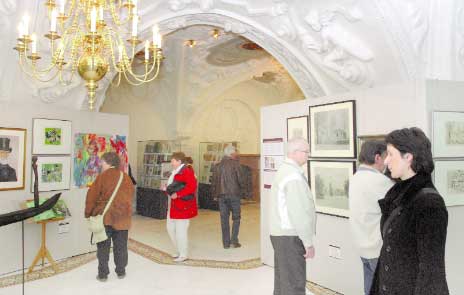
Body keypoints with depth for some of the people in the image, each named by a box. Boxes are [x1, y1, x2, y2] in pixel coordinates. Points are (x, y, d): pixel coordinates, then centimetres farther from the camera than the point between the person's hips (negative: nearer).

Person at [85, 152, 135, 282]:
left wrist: (88, 214, 4)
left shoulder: (102, 177, -10)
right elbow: (130, 195, 9)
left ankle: (103, 274, 13)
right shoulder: (126, 177, 3)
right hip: (122, 218, 4)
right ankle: (121, 271, 22)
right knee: (120, 246, 14)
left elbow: (92, 197, -8)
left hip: (105, 218, -3)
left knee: (103, 247, 9)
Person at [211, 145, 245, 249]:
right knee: (236, 218, 8)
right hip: (234, 194, -4)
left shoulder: (217, 166, 8)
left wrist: (214, 195, 18)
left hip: (221, 195, 4)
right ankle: (234, 241, 3)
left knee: (224, 219, 8)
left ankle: (226, 243, 11)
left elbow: (213, 182, 11)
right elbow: (240, 179, -8)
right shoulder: (235, 164, -6)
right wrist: (241, 191, 7)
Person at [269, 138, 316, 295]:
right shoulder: (294, 176, -18)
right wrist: (308, 242, -15)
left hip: (280, 233, 10)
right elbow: (299, 213, -22)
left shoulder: (284, 170, 13)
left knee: (282, 280, 17)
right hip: (290, 236, -10)